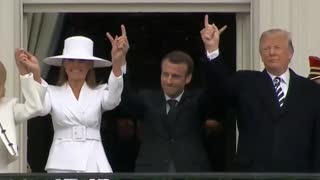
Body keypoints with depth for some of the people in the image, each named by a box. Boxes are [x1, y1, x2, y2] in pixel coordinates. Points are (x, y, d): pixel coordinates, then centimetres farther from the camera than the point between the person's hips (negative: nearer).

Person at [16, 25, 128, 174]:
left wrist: (117, 62, -33)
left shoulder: (100, 92, 7)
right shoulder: (52, 92, 6)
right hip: (61, 163, 0)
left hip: (93, 162, 1)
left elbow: (113, 99, -15)